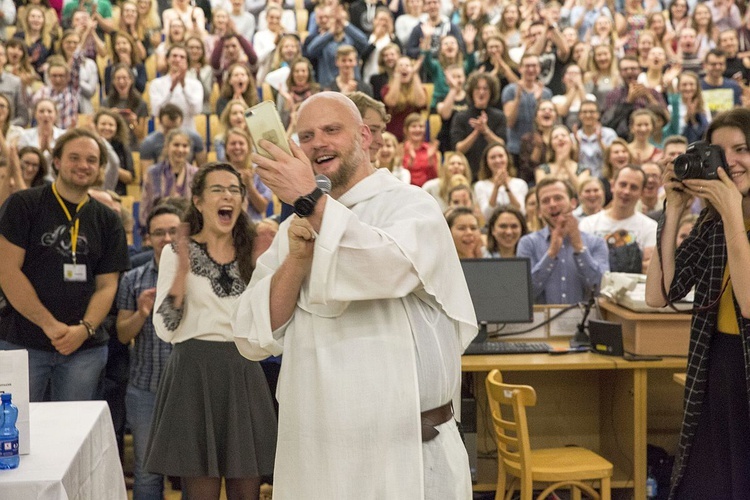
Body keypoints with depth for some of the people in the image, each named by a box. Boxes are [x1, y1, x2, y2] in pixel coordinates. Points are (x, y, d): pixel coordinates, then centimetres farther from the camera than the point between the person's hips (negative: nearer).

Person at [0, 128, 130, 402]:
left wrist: (84, 328, -11)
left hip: (84, 348, 3)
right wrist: (50, 325, -12)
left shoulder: (107, 220, 10)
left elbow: (107, 285, 7)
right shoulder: (23, 205, -1)